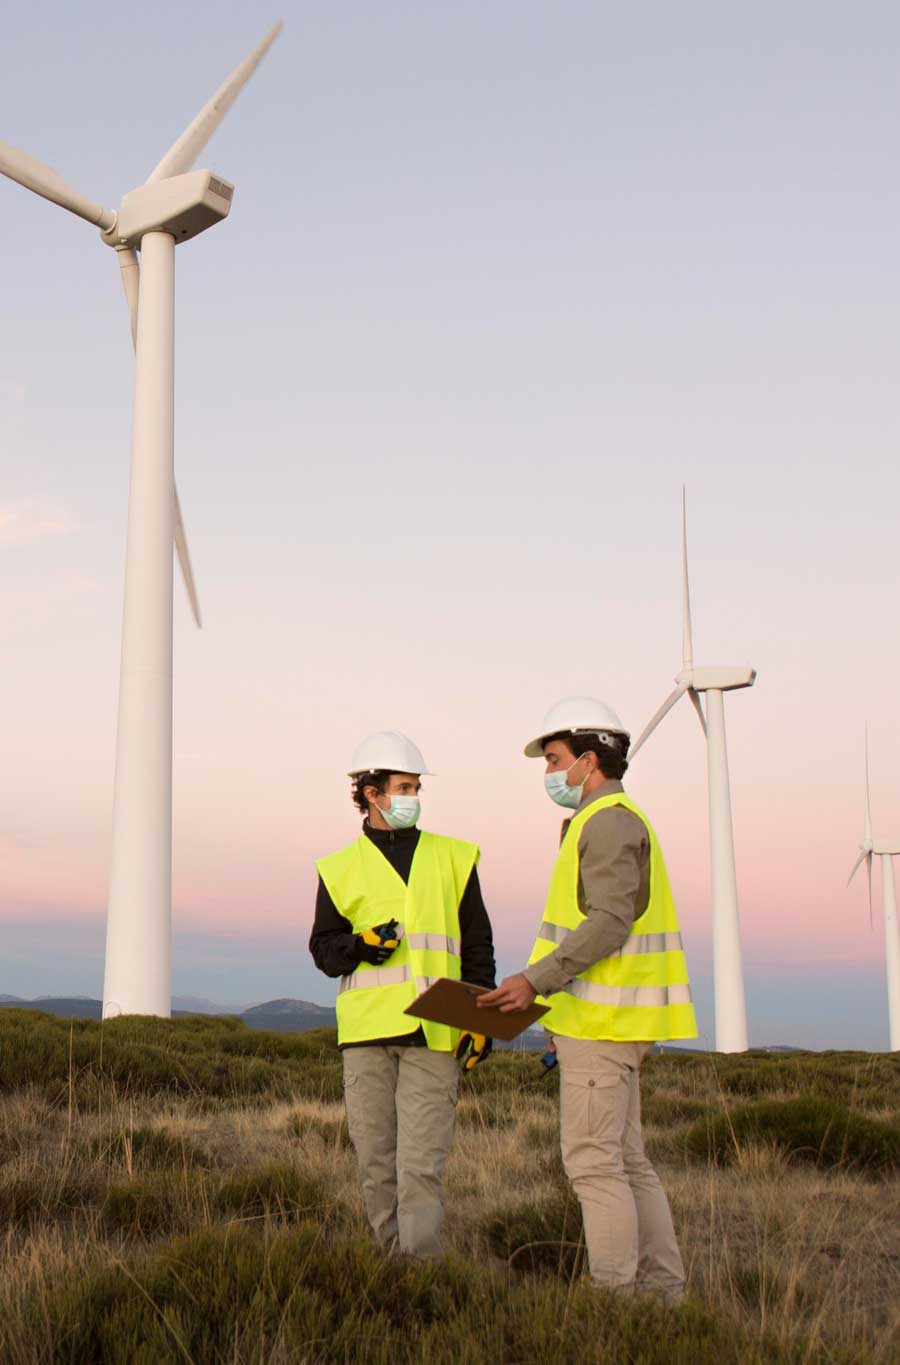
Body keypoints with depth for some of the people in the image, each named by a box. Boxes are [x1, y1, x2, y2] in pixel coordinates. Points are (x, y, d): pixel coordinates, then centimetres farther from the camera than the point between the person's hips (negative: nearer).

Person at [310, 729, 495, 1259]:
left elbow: (477, 946, 13)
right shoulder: (342, 869, 10)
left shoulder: (453, 858, 11)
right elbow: (323, 948, 10)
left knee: (421, 1161, -9)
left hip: (433, 1034, -1)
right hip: (367, 1034, 1)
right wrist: (361, 945, -11)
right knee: (376, 1160, 6)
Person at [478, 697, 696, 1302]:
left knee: (593, 1162, -6)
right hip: (607, 1023, 10)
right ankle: (663, 1290, 17)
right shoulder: (613, 823, 21)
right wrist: (567, 1021, 22)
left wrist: (537, 979, -27)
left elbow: (609, 922, -23)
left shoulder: (611, 821, -12)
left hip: (602, 1024, -10)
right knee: (626, 1161, 12)